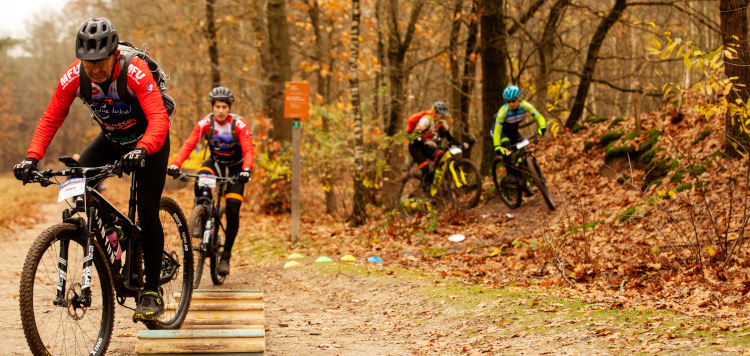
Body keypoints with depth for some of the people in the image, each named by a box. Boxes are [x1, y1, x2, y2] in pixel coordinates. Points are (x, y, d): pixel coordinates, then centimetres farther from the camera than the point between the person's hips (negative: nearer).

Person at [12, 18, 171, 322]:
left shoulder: (135, 72, -32)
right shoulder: (73, 77, -20)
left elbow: (158, 119, -41)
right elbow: (50, 120, -15)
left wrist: (141, 150, -59)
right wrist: (32, 158, -30)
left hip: (148, 140, -4)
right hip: (111, 139, 4)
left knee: (147, 209, -15)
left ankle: (152, 293, -7)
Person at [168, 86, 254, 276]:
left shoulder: (239, 124, -24)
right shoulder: (205, 123, -19)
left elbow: (248, 150, -31)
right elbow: (188, 145, -27)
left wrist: (246, 169, -51)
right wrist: (175, 165, -43)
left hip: (235, 167, -2)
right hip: (215, 162, 2)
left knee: (232, 212, -13)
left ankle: (226, 257, -2)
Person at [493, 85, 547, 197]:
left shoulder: (525, 106, -25)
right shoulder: (503, 111, -34)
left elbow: (539, 117, -25)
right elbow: (497, 130, -34)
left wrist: (542, 127, -46)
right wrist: (497, 147, -45)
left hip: (513, 130, 4)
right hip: (501, 131, -4)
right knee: (507, 150, -31)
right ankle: (512, 176, -19)